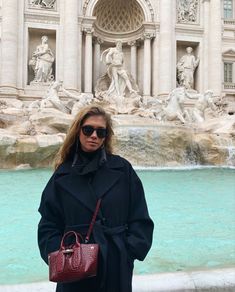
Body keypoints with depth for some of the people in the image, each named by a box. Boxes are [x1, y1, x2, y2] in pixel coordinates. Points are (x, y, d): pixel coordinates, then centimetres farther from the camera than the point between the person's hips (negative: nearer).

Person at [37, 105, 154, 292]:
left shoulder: (123, 169, -3)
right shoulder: (63, 175, 1)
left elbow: (140, 220, -2)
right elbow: (49, 226, 1)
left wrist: (128, 253, -11)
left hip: (116, 269, 0)